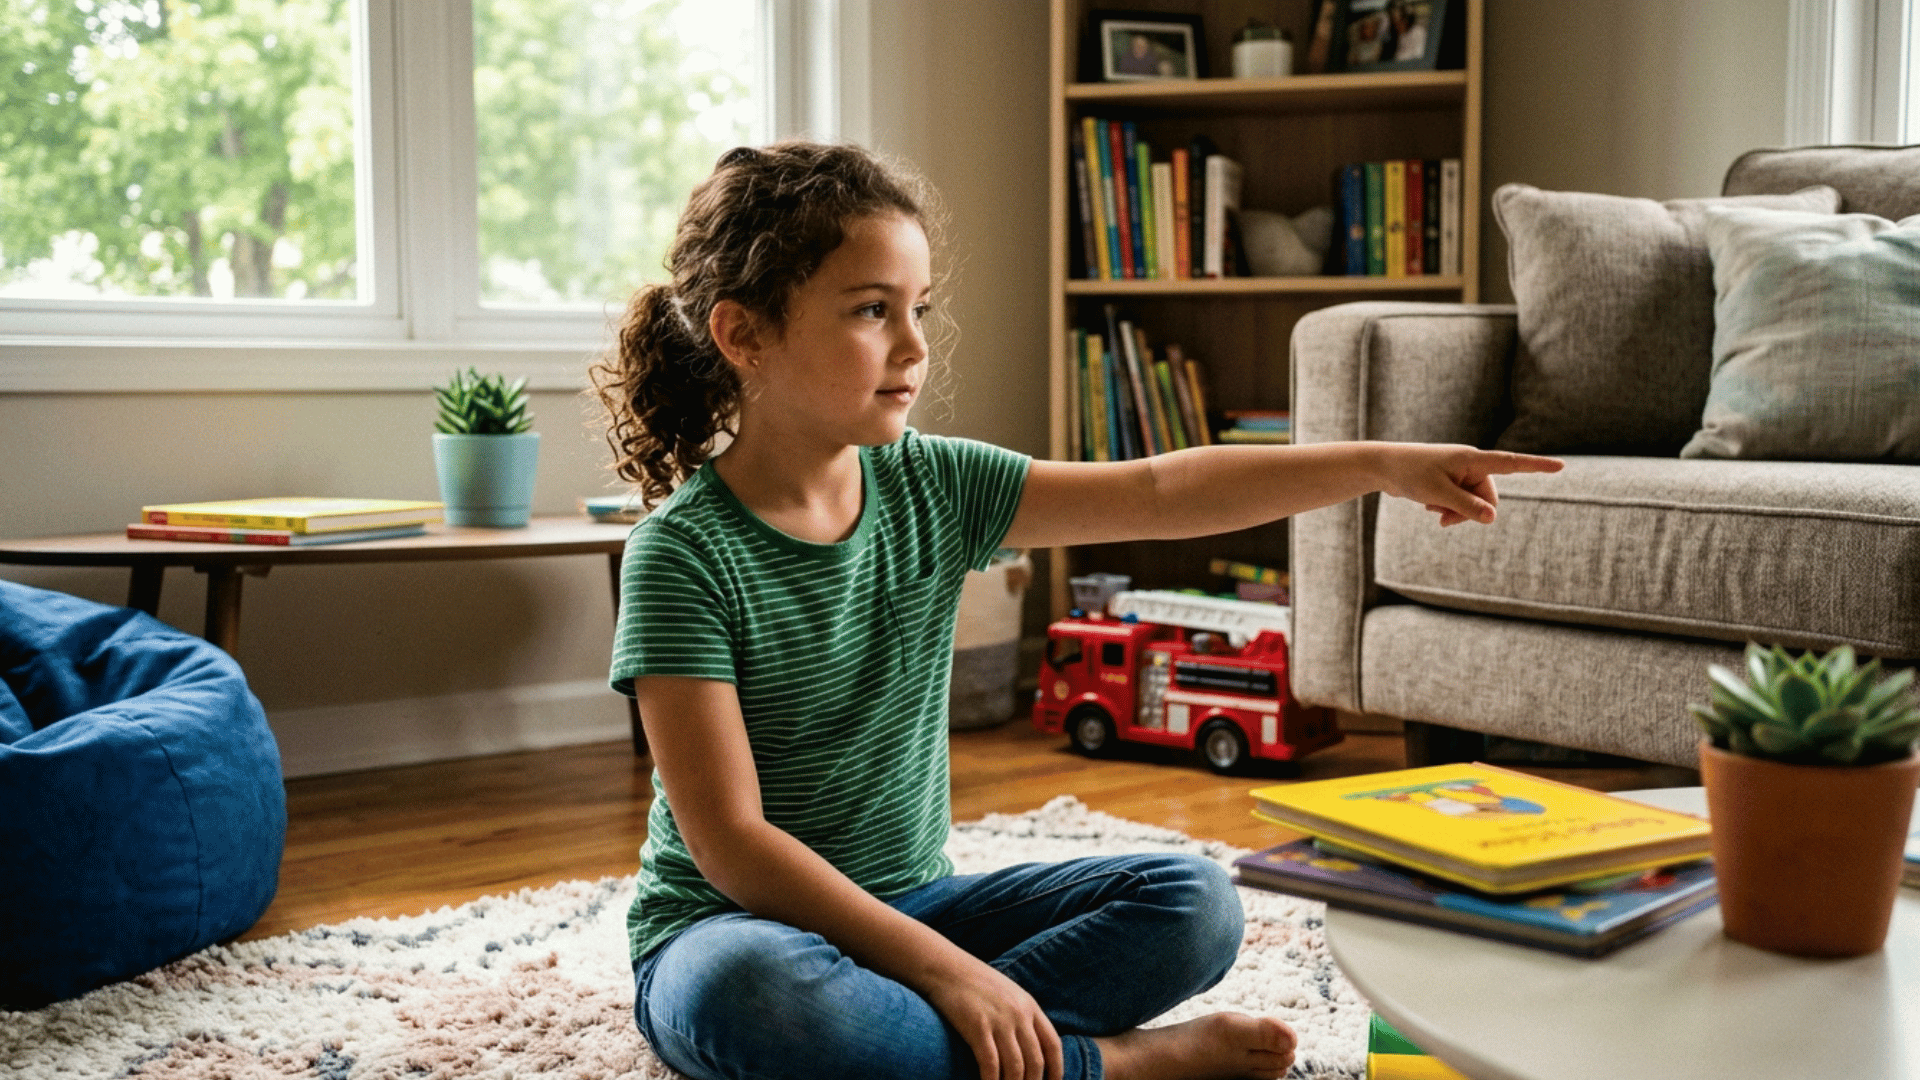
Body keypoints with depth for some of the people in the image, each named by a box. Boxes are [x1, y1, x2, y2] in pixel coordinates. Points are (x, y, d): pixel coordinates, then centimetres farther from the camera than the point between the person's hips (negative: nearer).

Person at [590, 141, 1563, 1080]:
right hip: (740, 926, -5)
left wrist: (1382, 464, -12)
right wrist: (944, 969, -26)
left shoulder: (930, 485, -2)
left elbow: (1154, 492, -4)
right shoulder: (687, 551, -18)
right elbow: (731, 843, -22)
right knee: (755, 996, -40)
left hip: (910, 902, 5)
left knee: (1193, 903, -8)